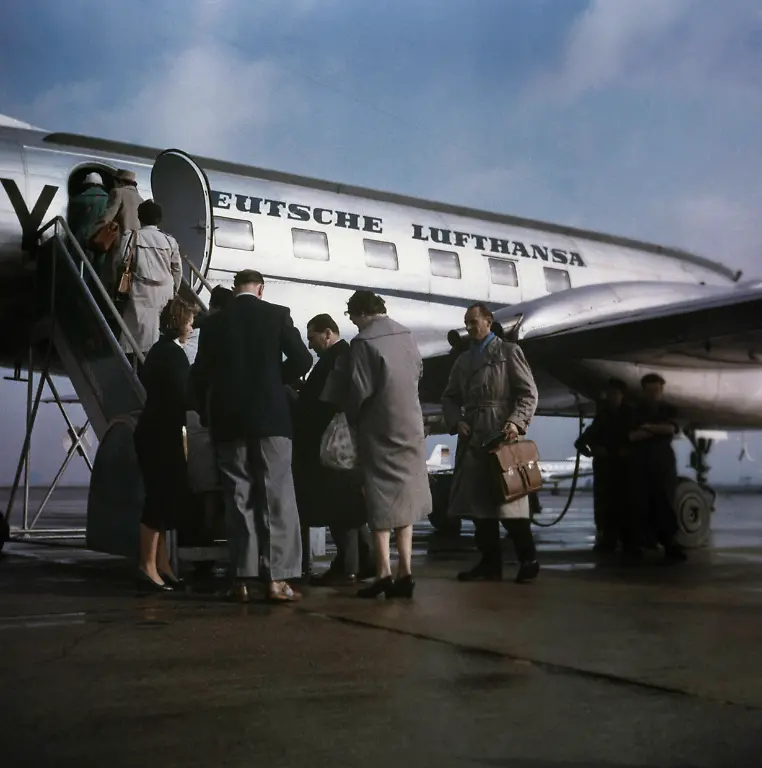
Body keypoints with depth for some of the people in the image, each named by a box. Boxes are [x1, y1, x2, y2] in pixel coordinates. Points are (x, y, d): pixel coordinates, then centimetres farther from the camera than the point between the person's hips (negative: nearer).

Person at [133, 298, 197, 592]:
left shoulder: (160, 350, 15)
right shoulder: (173, 353, -14)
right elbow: (181, 396, -18)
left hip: (155, 432, 10)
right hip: (161, 435, -10)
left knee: (163, 498, 12)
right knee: (161, 498, -7)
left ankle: (161, 565, 16)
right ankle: (148, 566, -3)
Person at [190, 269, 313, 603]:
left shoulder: (213, 322, 5)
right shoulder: (277, 314, 0)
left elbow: (200, 374, 6)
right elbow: (302, 360, -4)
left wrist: (207, 411, 22)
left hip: (228, 421, 2)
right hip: (270, 416, -2)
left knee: (238, 499, 6)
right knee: (277, 497, 0)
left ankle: (242, 579, 5)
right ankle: (277, 578, -4)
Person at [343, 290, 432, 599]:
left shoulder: (363, 342, -15)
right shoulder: (406, 335, 6)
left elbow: (359, 390, -16)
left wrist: (352, 419, 1)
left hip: (379, 430, -6)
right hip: (409, 426, 6)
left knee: (380, 499, 1)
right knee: (403, 496, 12)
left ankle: (384, 573, 0)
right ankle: (404, 572, 12)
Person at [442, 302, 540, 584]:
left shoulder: (508, 351, 5)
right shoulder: (463, 360, 21)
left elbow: (528, 392, -2)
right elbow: (449, 397, 18)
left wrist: (516, 422, -17)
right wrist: (456, 421, -2)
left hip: (501, 435, -5)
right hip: (472, 439, 6)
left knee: (508, 498, -5)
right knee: (477, 499, 4)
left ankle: (528, 560, 7)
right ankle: (490, 563, 11)